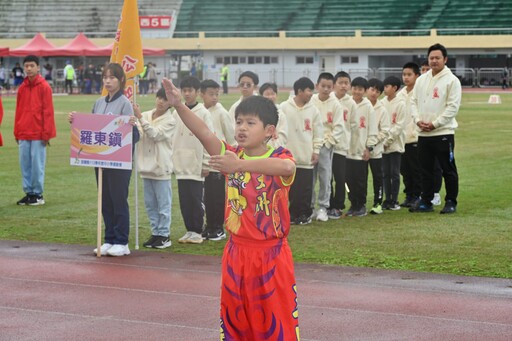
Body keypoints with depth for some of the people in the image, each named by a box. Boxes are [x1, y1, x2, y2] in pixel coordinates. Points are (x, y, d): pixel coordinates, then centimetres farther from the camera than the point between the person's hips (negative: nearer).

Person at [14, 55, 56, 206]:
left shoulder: (44, 87, -5)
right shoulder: (22, 87, 10)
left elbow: (48, 111, -7)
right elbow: (18, 111, 13)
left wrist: (46, 133, -10)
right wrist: (16, 132, 10)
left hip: (38, 134, -5)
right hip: (23, 134, 5)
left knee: (37, 164, -1)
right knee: (25, 164, 6)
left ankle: (38, 194, 7)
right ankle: (28, 192, 15)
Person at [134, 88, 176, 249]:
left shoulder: (170, 121, -7)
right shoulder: (146, 115, 7)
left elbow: (155, 134, -19)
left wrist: (140, 118, -23)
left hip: (161, 168, -5)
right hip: (147, 165, 5)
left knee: (163, 204, 1)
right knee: (150, 203, 12)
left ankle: (164, 235, 8)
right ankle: (155, 233, 21)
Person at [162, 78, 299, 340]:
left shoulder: (278, 157, -11)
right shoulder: (232, 154, 2)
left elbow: (287, 166, -36)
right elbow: (204, 132, -14)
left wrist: (241, 165, -47)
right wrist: (178, 105, -30)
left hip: (271, 255, -4)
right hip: (237, 252, 5)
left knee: (278, 318, 3)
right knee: (234, 318, 14)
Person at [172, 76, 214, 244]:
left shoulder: (203, 113, -3)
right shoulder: (177, 112, 9)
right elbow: (173, 137, 12)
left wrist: (206, 164, -8)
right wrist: (173, 160, 5)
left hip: (196, 165, -4)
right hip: (181, 164, 4)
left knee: (196, 199, -2)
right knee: (184, 199, 6)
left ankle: (197, 231, 7)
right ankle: (189, 230, 15)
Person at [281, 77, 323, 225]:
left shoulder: (313, 110, 3)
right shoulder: (284, 108, -3)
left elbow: (318, 131, 7)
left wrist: (316, 151, 3)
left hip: (307, 156, 1)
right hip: (288, 156, -1)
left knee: (306, 188, 1)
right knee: (291, 187, 4)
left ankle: (304, 214, 12)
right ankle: (294, 214, 14)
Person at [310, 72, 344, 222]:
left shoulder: (335, 104, -1)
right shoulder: (310, 102, 0)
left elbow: (339, 127, -2)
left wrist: (327, 141, -9)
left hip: (326, 145, -1)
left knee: (325, 177, -1)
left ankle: (323, 207, 7)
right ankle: (310, 206, 14)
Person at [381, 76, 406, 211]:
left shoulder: (400, 103, -7)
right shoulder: (382, 103, 7)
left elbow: (399, 125, -10)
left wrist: (388, 140, -13)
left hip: (395, 144, -4)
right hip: (383, 144, 4)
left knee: (394, 173, 0)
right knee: (386, 173, 7)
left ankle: (394, 201, 7)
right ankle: (387, 200, 13)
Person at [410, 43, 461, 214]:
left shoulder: (452, 80, -6)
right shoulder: (421, 80, 12)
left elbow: (453, 106, -12)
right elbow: (414, 101, 14)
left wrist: (434, 124, -15)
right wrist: (418, 120, -4)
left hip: (444, 132, -6)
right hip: (423, 134, 6)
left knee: (448, 169, 0)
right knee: (425, 170, 10)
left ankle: (451, 202, 8)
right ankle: (426, 202, 18)